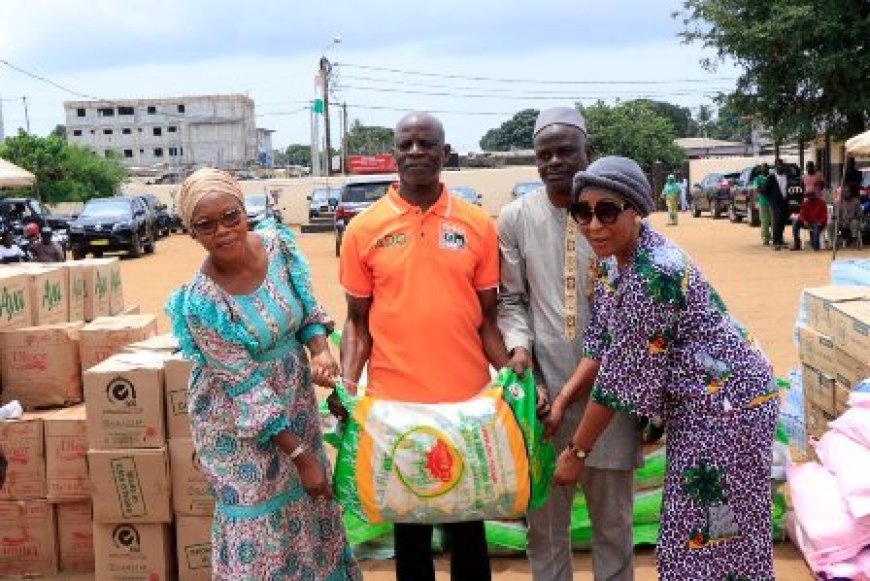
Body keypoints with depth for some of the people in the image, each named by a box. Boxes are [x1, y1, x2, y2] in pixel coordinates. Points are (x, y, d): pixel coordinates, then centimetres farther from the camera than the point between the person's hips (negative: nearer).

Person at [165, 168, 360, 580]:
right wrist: (300, 454, -21)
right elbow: (249, 388, -24)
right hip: (240, 421, -5)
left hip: (296, 400, 5)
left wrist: (320, 350, -19)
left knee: (309, 502, 19)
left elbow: (307, 309, 2)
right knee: (258, 520, 7)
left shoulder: (277, 244, -13)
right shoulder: (202, 301, -27)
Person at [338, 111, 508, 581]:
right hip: (394, 402, 0)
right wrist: (347, 384, -11)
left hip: (469, 401, 1)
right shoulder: (363, 230, -2)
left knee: (468, 523, 16)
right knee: (409, 523, 15)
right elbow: (358, 320, 3)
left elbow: (487, 318, 6)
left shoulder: (478, 225, 1)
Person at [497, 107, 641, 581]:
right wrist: (519, 344, -13)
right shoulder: (515, 218, 1)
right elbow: (511, 299, 7)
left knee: (613, 519, 12)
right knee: (544, 517, 11)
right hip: (543, 384, 1)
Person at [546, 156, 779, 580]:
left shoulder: (654, 275, -28)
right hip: (695, 405, 9)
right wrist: (561, 402, -5)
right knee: (694, 529, 19)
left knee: (713, 536, 2)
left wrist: (578, 451, -13)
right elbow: (601, 345, 6)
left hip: (726, 405, -9)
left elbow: (622, 377, -23)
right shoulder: (617, 259, 1)